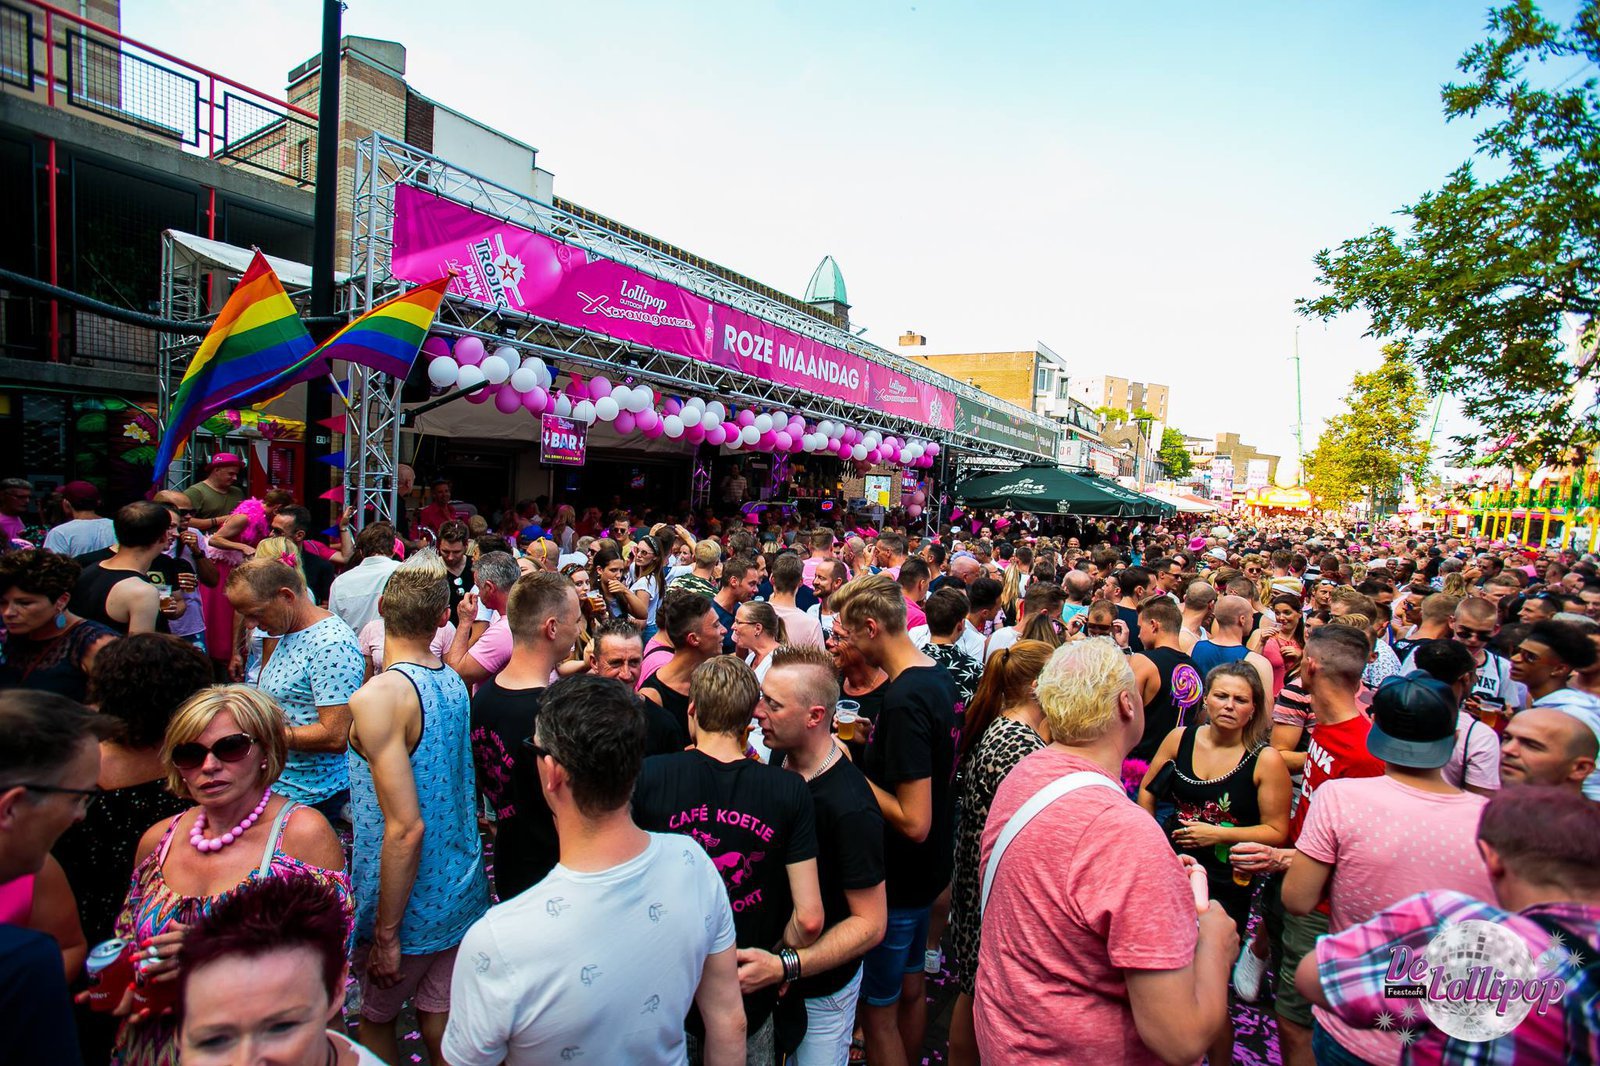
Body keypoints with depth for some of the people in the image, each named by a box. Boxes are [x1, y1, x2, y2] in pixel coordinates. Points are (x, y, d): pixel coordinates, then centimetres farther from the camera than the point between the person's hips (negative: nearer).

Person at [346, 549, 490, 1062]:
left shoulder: (376, 698, -23)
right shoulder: (455, 683, -1)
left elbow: (405, 828, -25)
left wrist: (386, 934, -17)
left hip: (411, 906, -5)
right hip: (464, 897, 5)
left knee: (375, 1019, 20)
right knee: (441, 1020, 18)